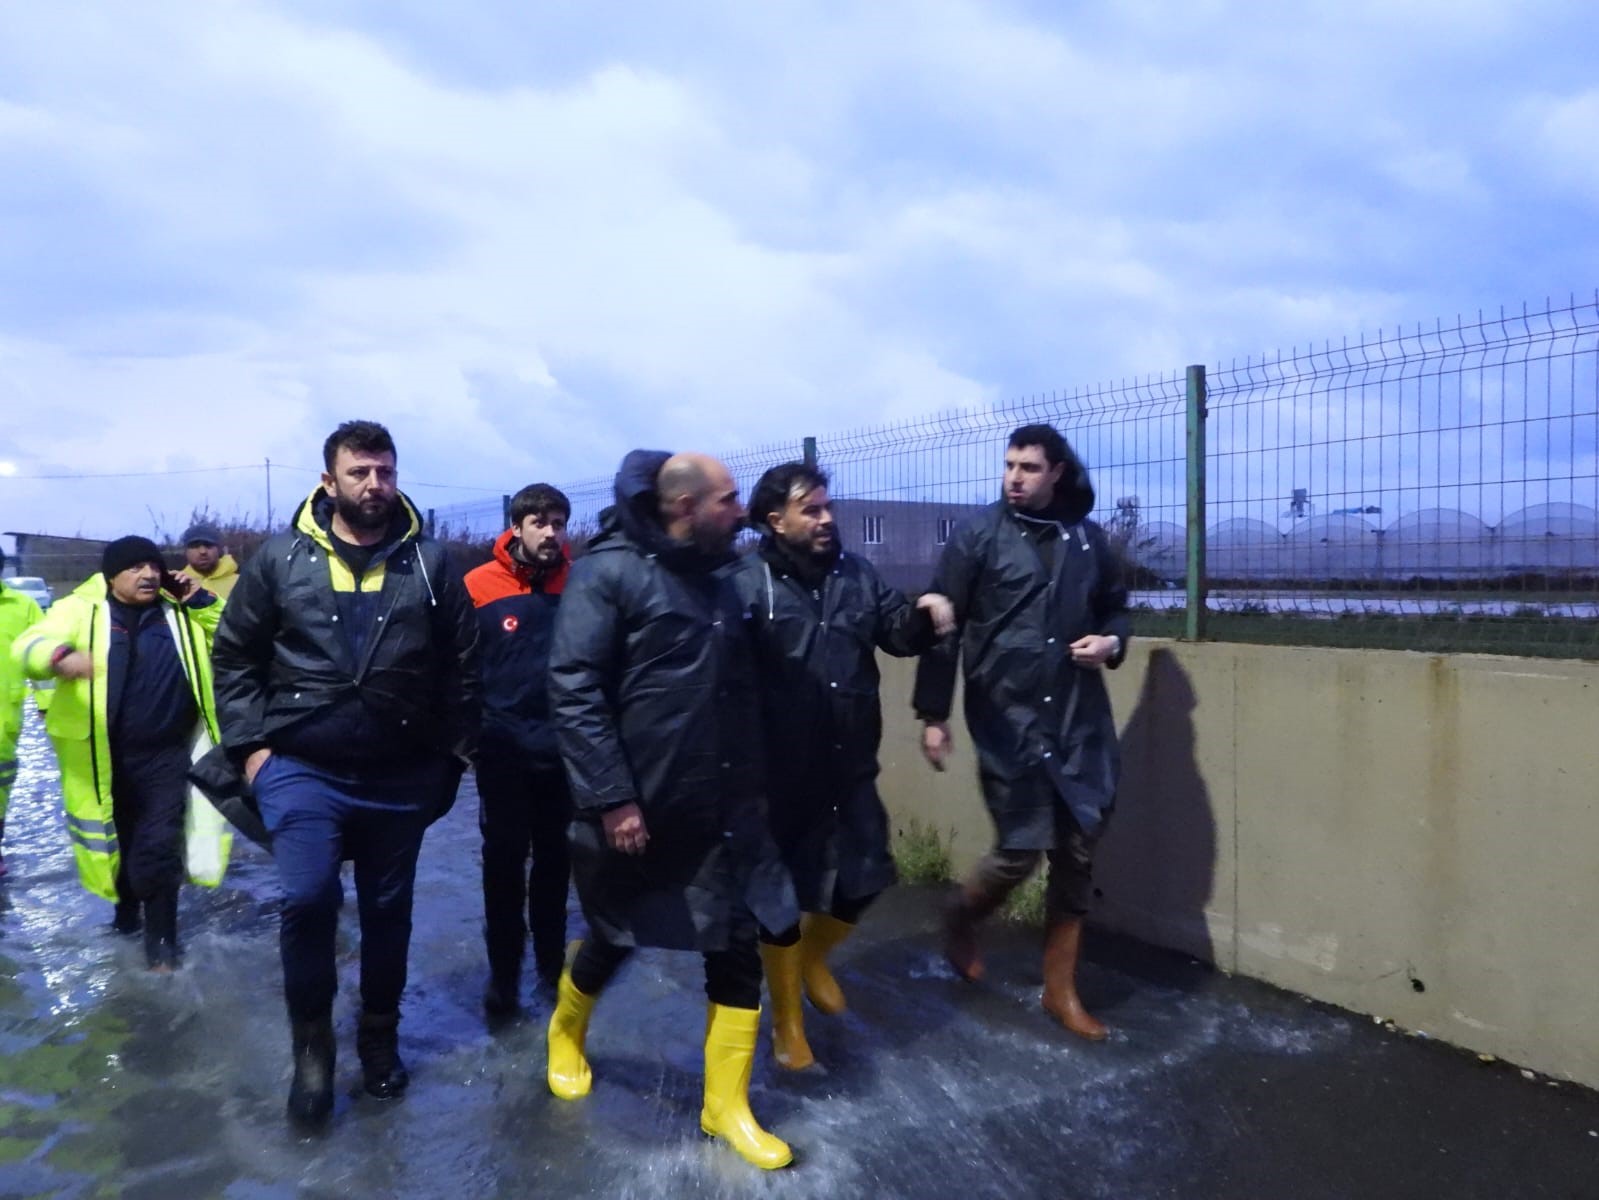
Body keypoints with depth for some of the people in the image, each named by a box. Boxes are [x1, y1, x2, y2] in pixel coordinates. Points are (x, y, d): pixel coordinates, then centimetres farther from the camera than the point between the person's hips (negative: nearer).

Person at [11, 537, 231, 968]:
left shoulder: (179, 613, 5)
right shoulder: (80, 610, -4)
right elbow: (29, 646, -19)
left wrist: (200, 601, -7)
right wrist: (60, 657, -43)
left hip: (166, 754, 0)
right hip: (104, 757, 0)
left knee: (158, 845, -5)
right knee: (116, 838, 17)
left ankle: (160, 935, 10)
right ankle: (127, 907, 43)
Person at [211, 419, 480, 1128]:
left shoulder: (431, 564, 0)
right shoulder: (281, 559, -1)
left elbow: (462, 668, 3)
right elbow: (234, 656, 5)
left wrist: (452, 753, 1)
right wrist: (250, 743, -2)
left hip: (402, 778, 1)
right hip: (302, 771, -1)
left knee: (389, 910, 12)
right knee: (308, 898, -12)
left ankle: (379, 1037, 33)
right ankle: (311, 1043, 13)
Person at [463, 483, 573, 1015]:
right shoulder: (480, 586, -8)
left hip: (564, 749, 2)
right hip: (503, 752, -2)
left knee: (555, 857, 16)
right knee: (504, 860, 8)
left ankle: (551, 959, 33)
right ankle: (503, 973, 22)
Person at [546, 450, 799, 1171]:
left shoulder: (718, 584, 10)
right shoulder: (608, 572, -12)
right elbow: (573, 690, -18)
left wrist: (751, 786, 17)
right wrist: (611, 798, -21)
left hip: (723, 813, 6)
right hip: (636, 812, -5)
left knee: (738, 951, 6)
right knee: (615, 943, 14)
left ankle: (725, 1104, 23)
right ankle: (565, 1033, 46)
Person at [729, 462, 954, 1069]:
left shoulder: (857, 573, 4)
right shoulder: (748, 584, -13)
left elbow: (895, 633, 10)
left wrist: (924, 615, -10)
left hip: (850, 766, 5)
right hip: (781, 773, -5)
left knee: (864, 877, 14)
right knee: (781, 891, 8)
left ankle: (814, 957, 46)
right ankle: (787, 1023, 28)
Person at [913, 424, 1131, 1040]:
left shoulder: (1089, 538, 6)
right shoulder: (977, 535, -4)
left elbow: (1115, 608, 20)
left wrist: (1112, 641, -4)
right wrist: (934, 715, -7)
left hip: (1080, 721, 4)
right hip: (1007, 718, -4)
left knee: (1077, 852, 7)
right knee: (1021, 846, -3)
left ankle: (1060, 990, 23)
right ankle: (960, 919, 31)